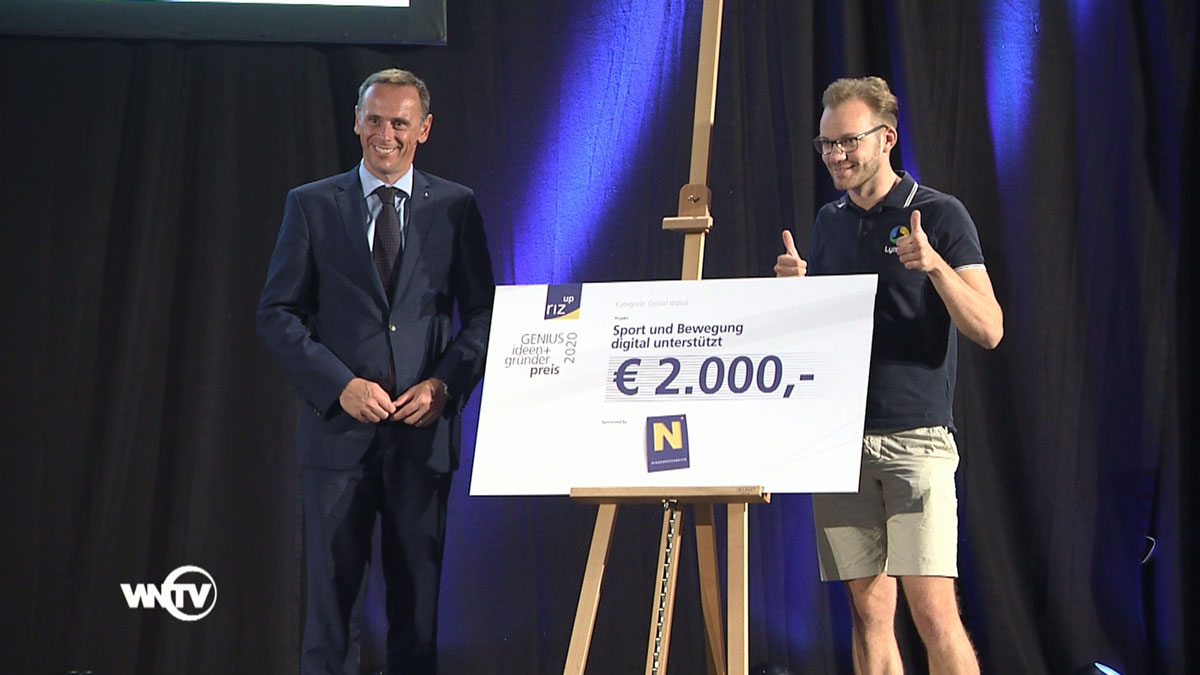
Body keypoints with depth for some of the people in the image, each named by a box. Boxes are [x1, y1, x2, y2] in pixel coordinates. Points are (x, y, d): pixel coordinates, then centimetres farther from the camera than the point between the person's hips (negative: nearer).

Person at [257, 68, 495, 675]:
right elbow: (276, 314, 2)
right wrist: (340, 386, -10)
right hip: (338, 430, -1)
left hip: (424, 429, 1)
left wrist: (444, 384, -9)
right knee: (332, 595, 0)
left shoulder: (456, 208, 7)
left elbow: (483, 316, 8)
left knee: (418, 596, 7)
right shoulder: (311, 205, 5)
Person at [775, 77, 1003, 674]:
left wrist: (934, 265, -22)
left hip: (915, 438, -5)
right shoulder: (829, 222, 16)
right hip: (837, 438, 5)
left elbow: (988, 329, -6)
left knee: (932, 610, -12)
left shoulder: (939, 215, -1)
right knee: (869, 610, 5)